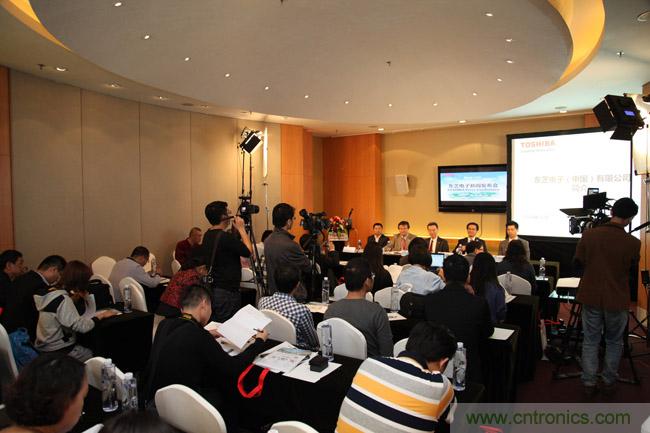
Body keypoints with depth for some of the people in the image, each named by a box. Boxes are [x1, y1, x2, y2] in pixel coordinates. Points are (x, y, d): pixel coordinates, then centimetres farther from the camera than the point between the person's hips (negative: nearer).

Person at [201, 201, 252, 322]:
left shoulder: (207, 236, 7)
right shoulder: (225, 237, -21)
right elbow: (248, 251, -14)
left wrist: (237, 230, 11)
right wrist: (241, 229, -8)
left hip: (211, 290, 9)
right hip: (226, 292, -9)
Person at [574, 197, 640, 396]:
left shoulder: (589, 235, -10)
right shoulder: (633, 243, -14)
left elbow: (579, 262, 3)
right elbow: (634, 274, 1)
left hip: (591, 297, 1)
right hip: (617, 300, -1)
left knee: (590, 341, 12)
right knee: (614, 342, 18)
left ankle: (589, 383, 18)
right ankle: (609, 382, 28)